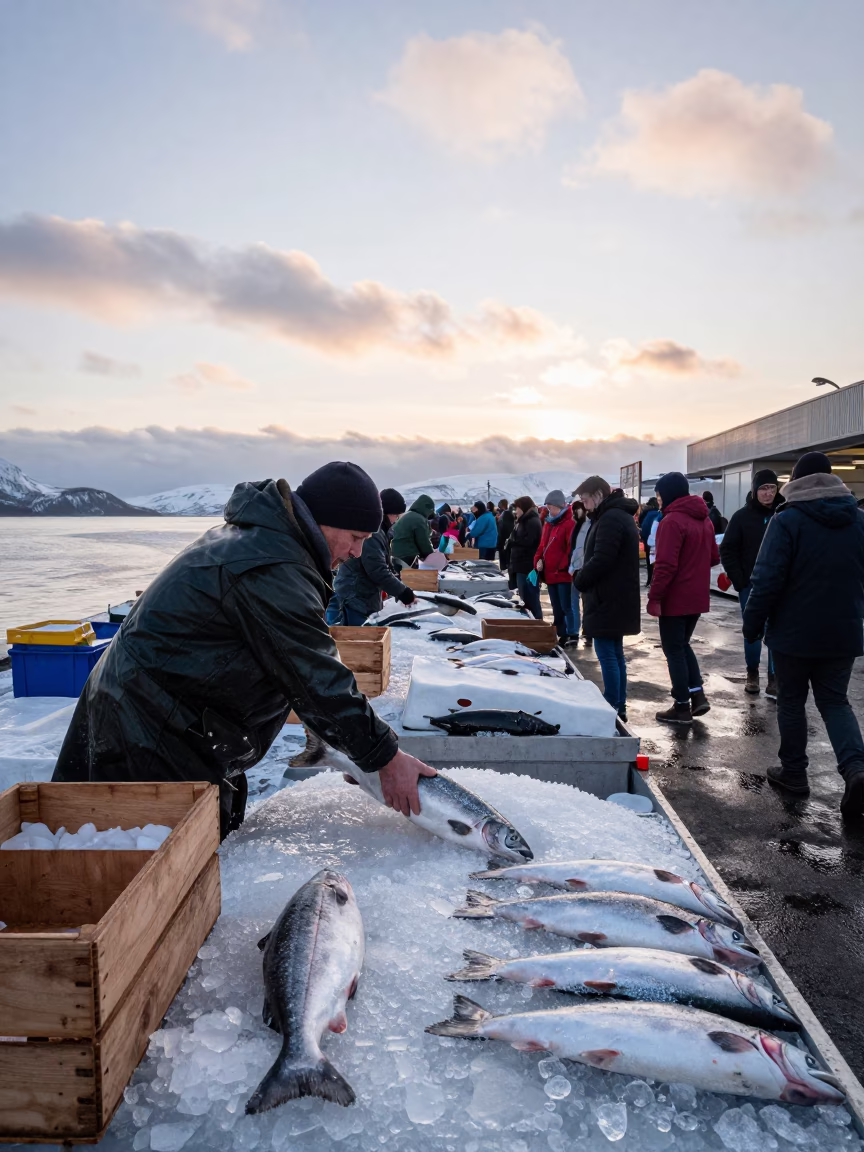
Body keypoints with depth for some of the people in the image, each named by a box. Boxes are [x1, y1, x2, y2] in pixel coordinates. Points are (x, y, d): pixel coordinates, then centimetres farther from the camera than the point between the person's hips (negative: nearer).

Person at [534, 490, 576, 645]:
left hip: (564, 574, -9)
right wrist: (538, 560, 3)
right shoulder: (549, 523, 15)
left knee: (566, 607, -4)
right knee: (556, 608, 15)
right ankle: (562, 636, 23)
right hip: (550, 574, 9)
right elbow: (542, 545, 18)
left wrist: (563, 567, -20)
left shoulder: (570, 523, -13)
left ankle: (572, 637, 4)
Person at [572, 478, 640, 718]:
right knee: (616, 654, 14)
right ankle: (619, 707, 21)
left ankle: (611, 709, 0)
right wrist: (583, 577, 9)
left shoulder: (611, 518, -17)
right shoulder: (620, 515, 17)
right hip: (617, 599, 11)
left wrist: (579, 580, -8)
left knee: (607, 655, -5)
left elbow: (600, 560, -24)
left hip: (607, 600, -10)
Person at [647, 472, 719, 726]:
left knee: (673, 650, 3)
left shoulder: (672, 521, -17)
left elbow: (665, 565, -22)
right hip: (698, 597, 8)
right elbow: (714, 557, 17)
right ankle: (697, 694, 14)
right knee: (682, 644, 21)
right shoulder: (704, 519, 11)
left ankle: (682, 707, 8)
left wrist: (654, 597, -18)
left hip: (675, 599, -8)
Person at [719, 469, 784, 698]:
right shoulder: (742, 516, -3)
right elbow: (727, 550, -1)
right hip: (750, 586, 0)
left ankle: (774, 679, 9)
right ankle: (752, 673, 26)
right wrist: (738, 580, -7)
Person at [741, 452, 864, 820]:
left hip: (794, 632, -4)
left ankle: (794, 771, 19)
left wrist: (752, 623, -7)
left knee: (791, 701, 11)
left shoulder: (787, 520, -13)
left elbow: (767, 579, -17)